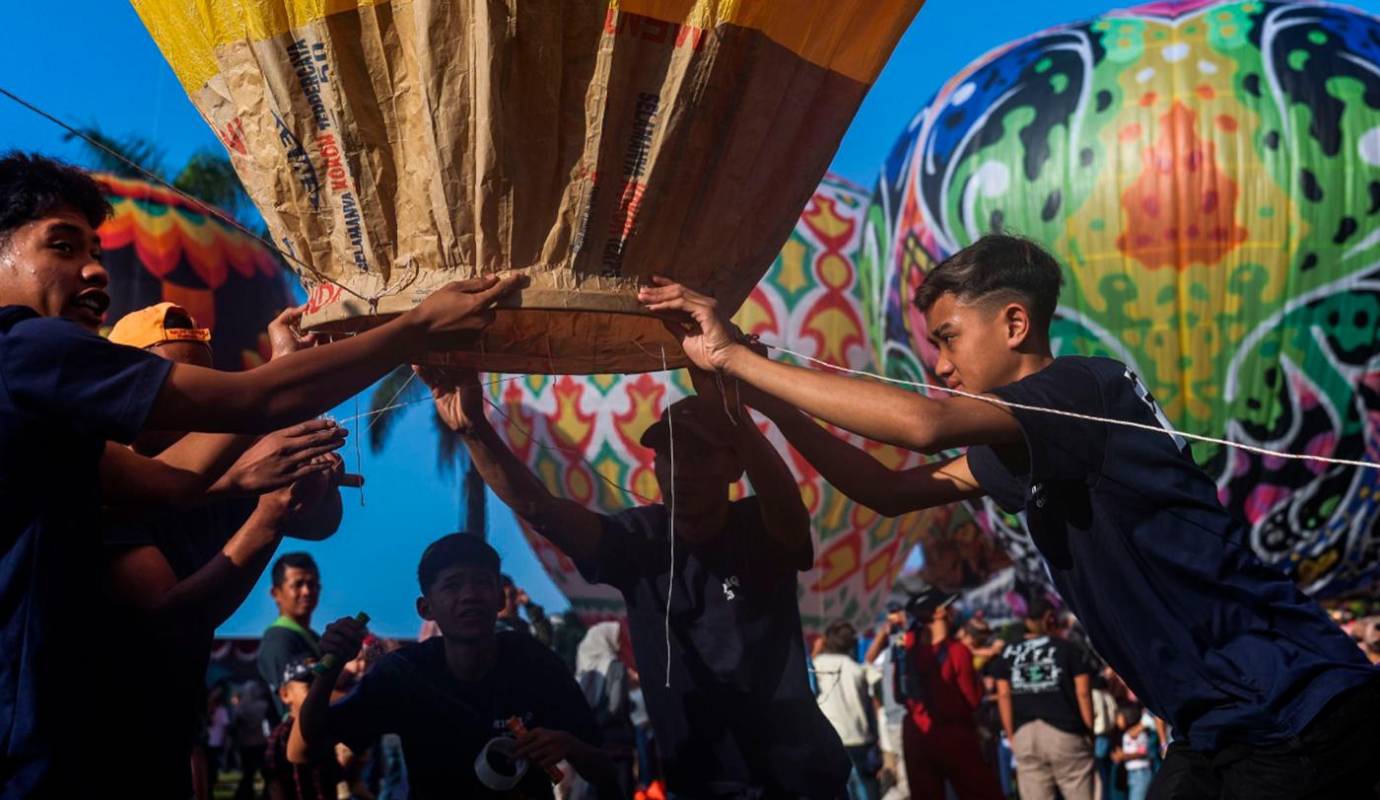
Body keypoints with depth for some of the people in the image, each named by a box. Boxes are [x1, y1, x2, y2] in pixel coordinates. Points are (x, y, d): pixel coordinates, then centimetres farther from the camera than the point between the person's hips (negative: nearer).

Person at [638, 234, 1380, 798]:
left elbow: (921, 423, -31)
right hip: (1221, 725, 9)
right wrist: (764, 399, 8)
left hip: (1298, 714, -9)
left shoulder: (1087, 389, -16)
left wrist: (734, 356, -25)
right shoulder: (1022, 453, 12)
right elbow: (892, 490, 19)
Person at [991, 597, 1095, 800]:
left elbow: (1004, 696, 7)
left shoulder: (1008, 653, 11)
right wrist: (1090, 731, 4)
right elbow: (1083, 693, -1)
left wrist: (1011, 735, 10)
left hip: (1024, 735, 3)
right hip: (1065, 732, -3)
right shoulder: (1069, 649, 4)